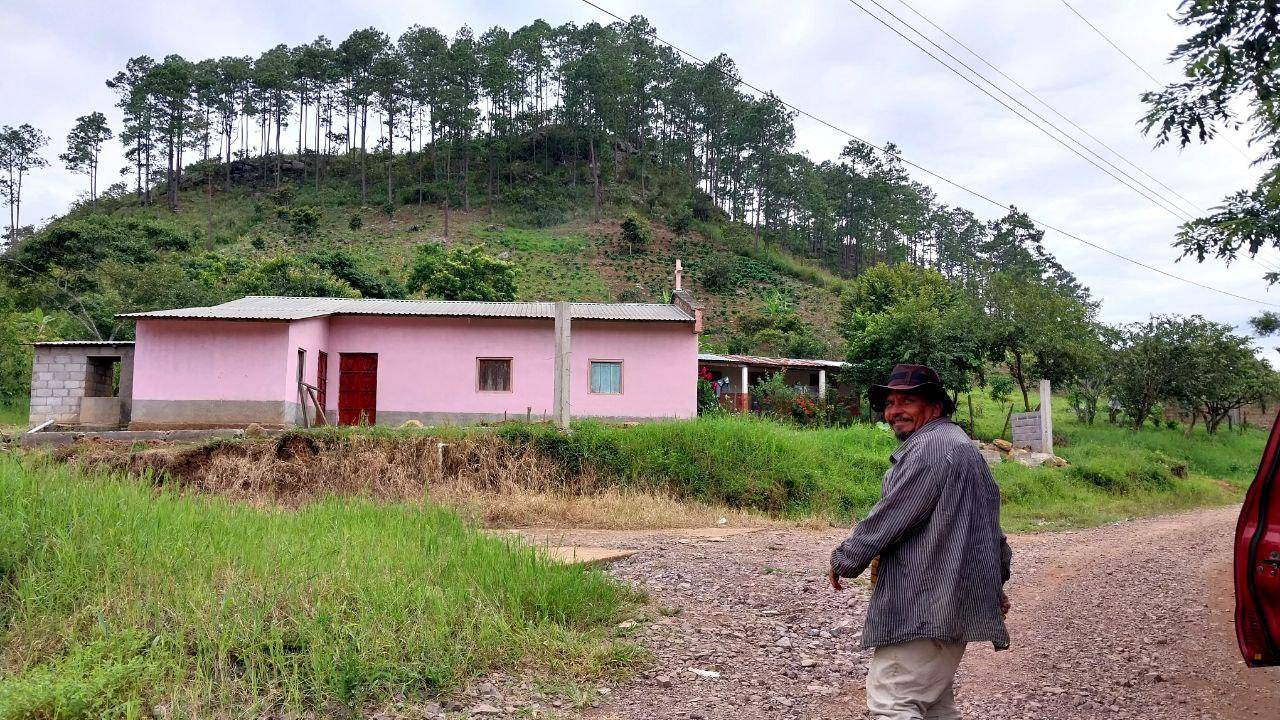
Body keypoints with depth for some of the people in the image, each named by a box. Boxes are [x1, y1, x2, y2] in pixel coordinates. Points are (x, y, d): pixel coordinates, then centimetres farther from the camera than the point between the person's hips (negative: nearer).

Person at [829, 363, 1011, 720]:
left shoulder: (929, 447, -14)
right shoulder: (963, 446, 21)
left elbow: (889, 518, -17)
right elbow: (991, 523, 25)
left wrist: (844, 560, -4)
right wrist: (995, 582, 29)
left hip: (925, 606, -11)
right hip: (954, 604, 11)